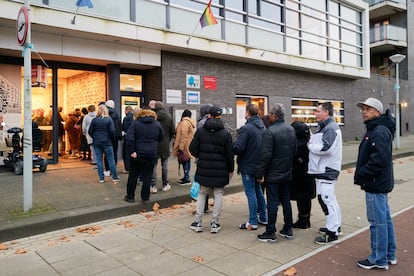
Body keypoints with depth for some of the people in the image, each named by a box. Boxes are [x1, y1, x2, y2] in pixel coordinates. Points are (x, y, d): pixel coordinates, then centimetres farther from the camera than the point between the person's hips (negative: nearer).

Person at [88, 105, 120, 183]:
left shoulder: (94, 120, -2)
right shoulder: (109, 119, -7)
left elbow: (90, 131, -1)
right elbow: (112, 131, -12)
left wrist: (94, 137, 15)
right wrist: (112, 138, 5)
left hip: (97, 142, 2)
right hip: (107, 142, -2)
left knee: (99, 160, 8)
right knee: (110, 159, 5)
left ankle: (101, 178, 11)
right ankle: (115, 177, 10)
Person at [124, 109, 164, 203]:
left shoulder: (135, 123, 0)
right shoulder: (157, 124, 4)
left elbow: (129, 137, -12)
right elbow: (161, 138, 11)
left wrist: (132, 151, -11)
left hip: (137, 154, -1)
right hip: (151, 155, 1)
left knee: (133, 176, 12)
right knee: (147, 177, 8)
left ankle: (130, 196, 20)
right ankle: (145, 198, 12)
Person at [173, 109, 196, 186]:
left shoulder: (184, 122, -15)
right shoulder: (190, 122, 16)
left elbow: (184, 135, -20)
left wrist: (181, 146, -19)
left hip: (185, 146, -10)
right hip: (188, 145, 10)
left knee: (185, 161, -5)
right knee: (186, 161, 15)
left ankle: (187, 179, -1)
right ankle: (186, 177, 24)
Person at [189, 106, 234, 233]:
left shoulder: (200, 131, -4)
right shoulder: (226, 133, -5)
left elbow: (193, 149, -3)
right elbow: (229, 154, -4)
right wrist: (230, 170, 7)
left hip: (204, 169, 1)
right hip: (220, 170, -1)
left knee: (202, 194, 14)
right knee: (218, 195, 9)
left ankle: (198, 222, 15)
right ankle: (215, 223, 13)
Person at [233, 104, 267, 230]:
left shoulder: (245, 128, -19)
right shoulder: (263, 127, 5)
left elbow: (238, 148, -22)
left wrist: (231, 150, -3)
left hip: (248, 166, -7)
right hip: (259, 165, 7)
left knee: (250, 192, 0)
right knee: (258, 190, 19)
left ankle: (253, 222, 8)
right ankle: (263, 218, 28)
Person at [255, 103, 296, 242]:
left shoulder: (270, 131, -19)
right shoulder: (291, 129, 6)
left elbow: (265, 155, -21)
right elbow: (294, 150, 13)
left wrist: (259, 173, -14)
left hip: (273, 174, -7)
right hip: (287, 173, 7)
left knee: (272, 203, -1)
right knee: (286, 200, 15)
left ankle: (270, 233, 7)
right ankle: (288, 230, 25)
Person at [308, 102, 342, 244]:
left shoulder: (331, 128, -15)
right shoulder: (324, 127, 16)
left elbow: (325, 147, -25)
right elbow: (318, 144, 19)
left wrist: (310, 145, -11)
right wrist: (312, 143, -1)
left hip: (327, 169, -11)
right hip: (323, 168, 11)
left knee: (325, 198, -8)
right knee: (330, 199, 18)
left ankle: (332, 232, 0)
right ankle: (335, 225, 32)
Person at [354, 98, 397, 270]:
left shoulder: (379, 132, -18)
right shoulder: (375, 130, 15)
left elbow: (379, 160, -27)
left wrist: (360, 174, -17)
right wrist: (361, 174, 9)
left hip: (375, 185, -11)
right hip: (379, 183, 11)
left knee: (378, 221, -1)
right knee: (385, 219, 18)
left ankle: (379, 259, 11)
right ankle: (389, 254, 31)